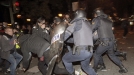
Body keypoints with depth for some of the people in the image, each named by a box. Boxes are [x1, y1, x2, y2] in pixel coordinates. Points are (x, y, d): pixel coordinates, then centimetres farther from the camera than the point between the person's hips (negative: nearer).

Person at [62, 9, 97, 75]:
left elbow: (66, 34, -5)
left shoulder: (76, 22, -2)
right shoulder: (88, 24, 21)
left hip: (81, 51, -8)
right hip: (89, 51, 8)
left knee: (65, 59, 17)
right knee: (85, 66, 31)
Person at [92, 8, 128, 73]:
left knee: (96, 55, 14)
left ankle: (94, 69, 29)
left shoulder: (97, 20, -7)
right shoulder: (108, 20, 15)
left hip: (104, 42, -7)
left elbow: (91, 30, -8)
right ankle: (123, 68, 27)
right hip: (111, 41, 7)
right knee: (112, 55, 25)